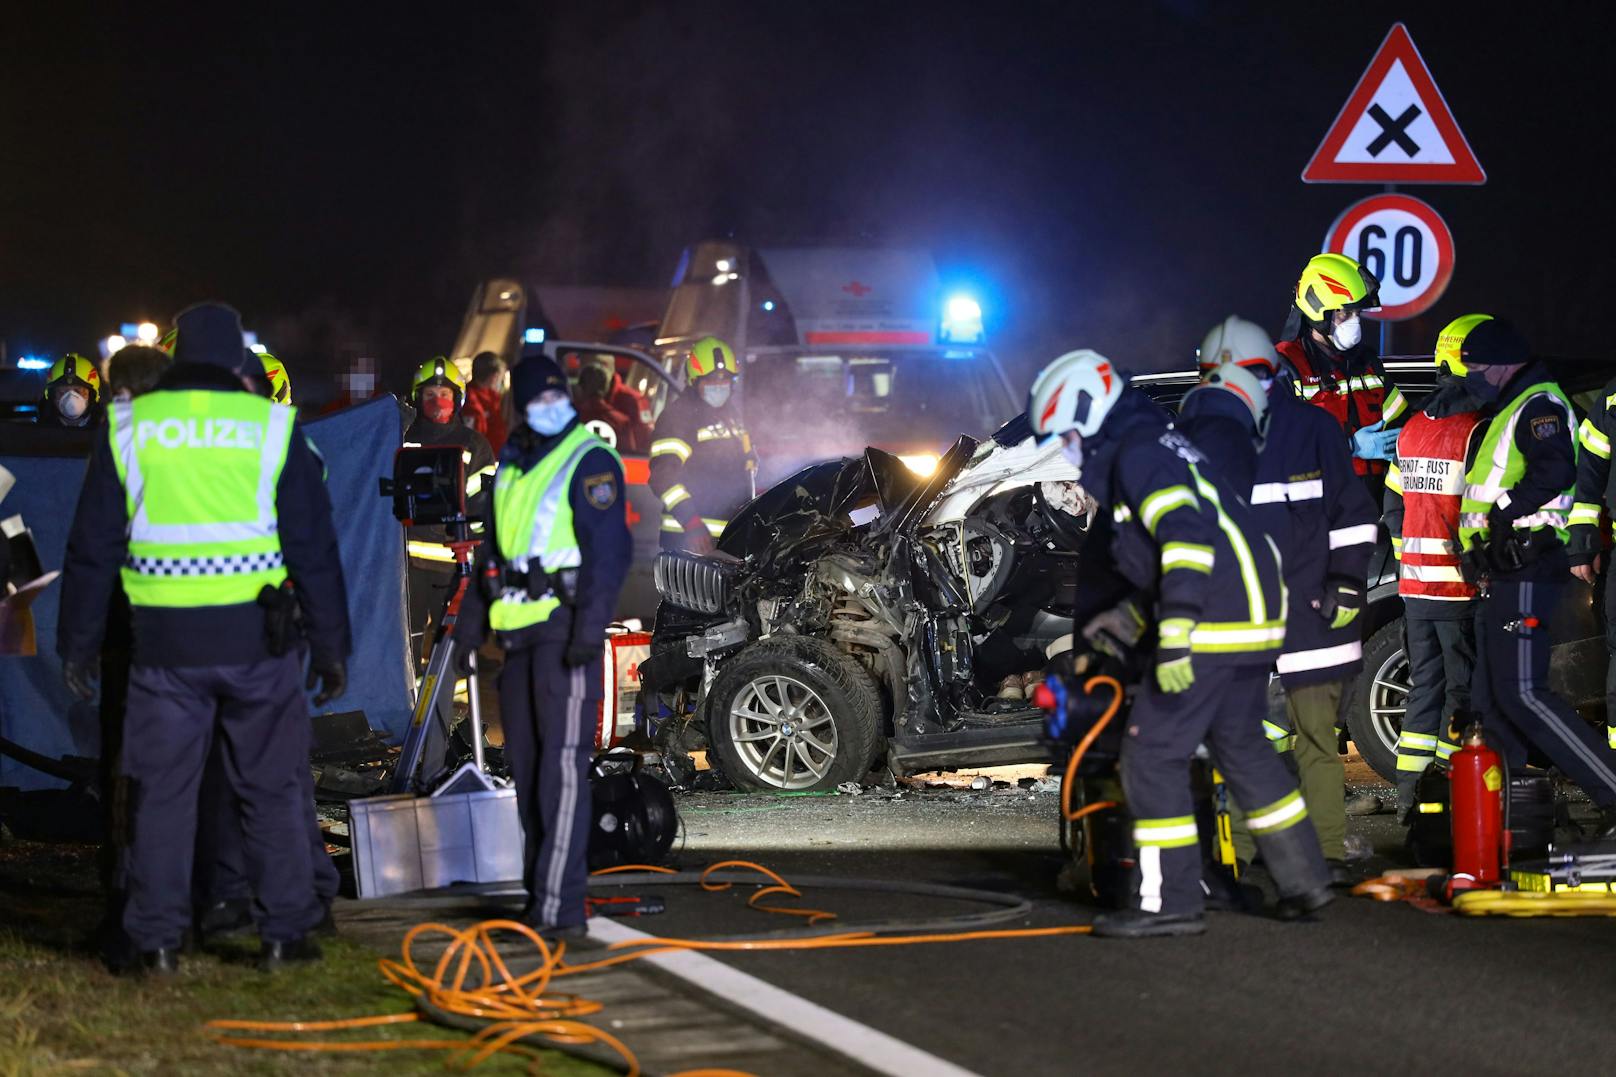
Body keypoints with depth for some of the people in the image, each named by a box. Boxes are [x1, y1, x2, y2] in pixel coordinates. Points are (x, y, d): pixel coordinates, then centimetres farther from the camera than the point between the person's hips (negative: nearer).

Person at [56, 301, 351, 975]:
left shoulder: (129, 427, 4)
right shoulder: (271, 427, 0)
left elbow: (92, 548, 5)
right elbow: (314, 546, 1)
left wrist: (77, 643, 12)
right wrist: (331, 643, 8)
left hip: (164, 641, 1)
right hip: (256, 640, -1)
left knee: (162, 791, 6)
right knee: (271, 789, 9)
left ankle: (158, 940, 6)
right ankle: (284, 933, 9)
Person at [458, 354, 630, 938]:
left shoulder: (590, 462, -7)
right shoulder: (513, 463, 17)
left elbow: (610, 550, -14)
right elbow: (493, 545, 26)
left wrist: (590, 626, -21)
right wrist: (473, 616, 22)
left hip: (565, 627, -8)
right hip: (519, 629, 8)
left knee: (562, 765, -12)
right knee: (525, 763, 10)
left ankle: (561, 905, -15)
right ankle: (541, 890, 18)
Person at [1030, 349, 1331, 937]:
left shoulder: (1137, 453, -11)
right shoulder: (1151, 446, 22)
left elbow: (1185, 536, -25)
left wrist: (1176, 631, -31)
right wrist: (1134, 615, 25)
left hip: (1213, 626, -11)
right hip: (1252, 619, 11)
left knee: (1154, 753, -6)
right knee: (1241, 747, 22)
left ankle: (1169, 901, -4)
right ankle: (1304, 881, 27)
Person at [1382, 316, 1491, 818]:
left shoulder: (1412, 428, 11)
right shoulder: (1477, 430, -14)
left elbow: (1394, 507, 17)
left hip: (1415, 584, 7)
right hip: (1462, 588, -7)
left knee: (1425, 683, 14)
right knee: (1464, 688, 0)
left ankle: (1409, 792, 13)